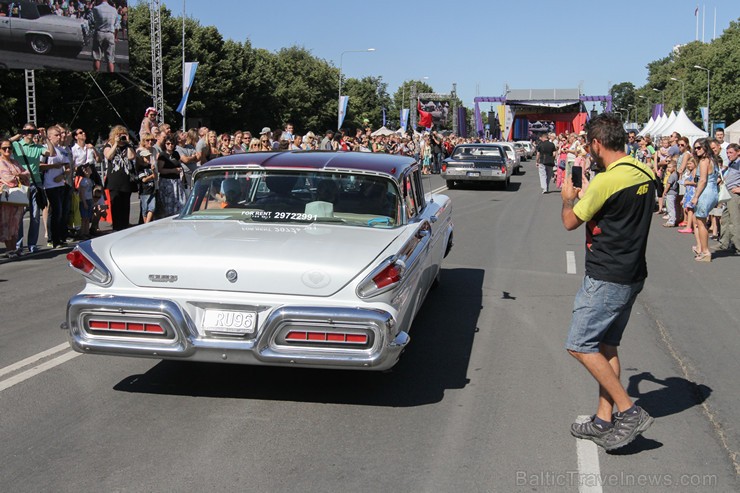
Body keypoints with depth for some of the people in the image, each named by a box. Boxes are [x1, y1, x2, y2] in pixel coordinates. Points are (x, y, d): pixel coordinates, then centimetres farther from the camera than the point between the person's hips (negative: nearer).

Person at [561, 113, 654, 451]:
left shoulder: (606, 180, -21)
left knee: (580, 345, -2)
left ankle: (629, 412, 0)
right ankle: (604, 420, 22)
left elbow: (571, 222, -10)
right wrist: (585, 197, 21)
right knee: (606, 346, 16)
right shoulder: (645, 174, 6)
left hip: (606, 279, -9)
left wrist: (568, 198, 10)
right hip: (631, 274, 9)